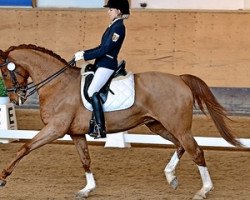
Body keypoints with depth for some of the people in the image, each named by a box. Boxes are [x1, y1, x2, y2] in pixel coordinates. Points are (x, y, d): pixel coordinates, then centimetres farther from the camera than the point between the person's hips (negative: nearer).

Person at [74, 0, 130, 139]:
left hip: (107, 65, -11)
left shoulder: (118, 27, -14)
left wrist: (84, 57, -16)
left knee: (92, 91, -21)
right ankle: (93, 124, 11)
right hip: (102, 64, 11)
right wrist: (84, 53, 11)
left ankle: (100, 129, -23)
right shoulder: (113, 26, 17)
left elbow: (105, 49, -19)